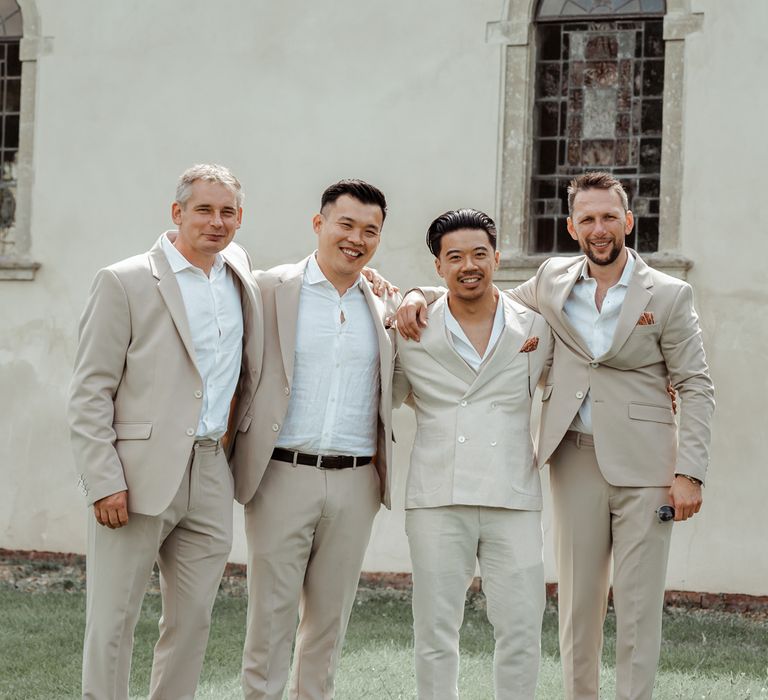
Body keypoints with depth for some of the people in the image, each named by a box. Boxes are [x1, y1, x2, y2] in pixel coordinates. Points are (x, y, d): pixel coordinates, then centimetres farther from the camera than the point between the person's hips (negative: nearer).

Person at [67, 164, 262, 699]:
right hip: (139, 476, -5)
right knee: (112, 623, -2)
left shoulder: (241, 279, 12)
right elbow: (90, 392, -6)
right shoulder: (124, 283, -3)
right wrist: (104, 482, -14)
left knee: (193, 623, 9)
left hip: (211, 477, 5)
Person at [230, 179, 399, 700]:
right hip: (283, 476, -3)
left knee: (330, 619, 11)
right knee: (271, 617, 1)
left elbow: (395, 392, 18)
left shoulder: (385, 307, 10)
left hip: (355, 482, 3)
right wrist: (229, 445, -8)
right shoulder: (271, 289, -1)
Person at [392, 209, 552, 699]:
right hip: (437, 499, 0)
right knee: (436, 631, 4)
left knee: (521, 628, -1)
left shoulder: (535, 328, 7)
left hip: (514, 499, 0)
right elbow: (387, 398, 17)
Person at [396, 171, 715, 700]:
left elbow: (696, 388, 0)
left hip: (642, 467, -3)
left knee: (639, 607, -1)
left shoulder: (669, 296, 0)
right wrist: (421, 296, 4)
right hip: (575, 460, 3)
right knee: (578, 602, 7)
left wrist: (690, 473, -8)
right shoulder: (553, 280, 9)